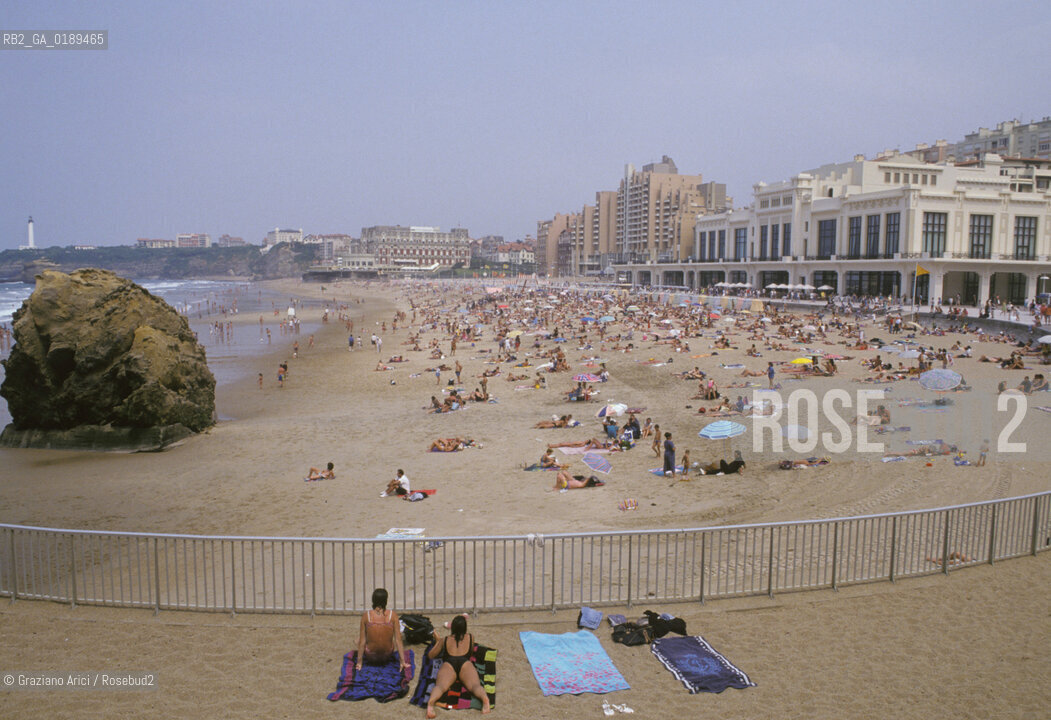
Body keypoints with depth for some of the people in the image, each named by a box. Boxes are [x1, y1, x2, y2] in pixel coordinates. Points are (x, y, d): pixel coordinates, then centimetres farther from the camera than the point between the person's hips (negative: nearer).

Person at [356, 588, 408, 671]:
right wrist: (402, 662, -4)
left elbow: (362, 641, -9)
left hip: (370, 658, 0)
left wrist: (359, 662, 1)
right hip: (387, 656, 1)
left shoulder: (366, 616, -14)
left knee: (359, 633, 25)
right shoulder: (393, 615, -14)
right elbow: (398, 639, -11)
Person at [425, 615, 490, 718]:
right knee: (475, 685, -25)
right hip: (465, 663, 0)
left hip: (448, 664, 0)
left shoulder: (445, 640, 29)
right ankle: (484, 698, -61)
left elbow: (431, 655, 36)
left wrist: (437, 641, 52)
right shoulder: (470, 638, 30)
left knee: (440, 686, -26)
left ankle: (431, 701, -60)